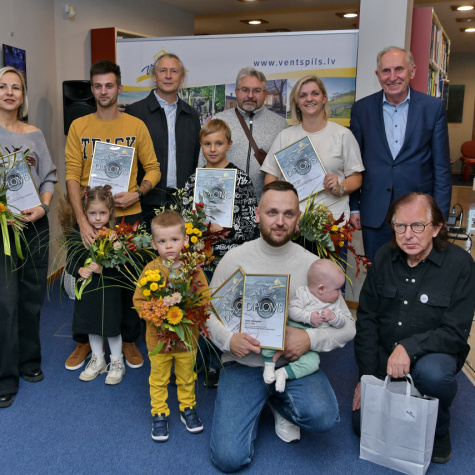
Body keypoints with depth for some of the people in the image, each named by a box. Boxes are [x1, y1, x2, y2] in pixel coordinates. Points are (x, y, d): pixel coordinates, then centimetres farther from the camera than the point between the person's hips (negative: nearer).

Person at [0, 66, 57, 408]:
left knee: (32, 296, 11)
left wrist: (43, 206, -8)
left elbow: (49, 176, 9)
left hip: (35, 224, 3)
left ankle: (29, 361, 28)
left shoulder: (34, 134, 9)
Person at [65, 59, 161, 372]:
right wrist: (82, 220, -14)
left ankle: (129, 340, 26)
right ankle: (85, 342, 28)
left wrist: (137, 193, -16)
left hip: (128, 214, 0)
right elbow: (72, 174, -3)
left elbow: (153, 168, 4)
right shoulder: (79, 127, 2)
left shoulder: (136, 126, 2)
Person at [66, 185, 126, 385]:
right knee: (91, 325, 18)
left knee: (112, 327, 7)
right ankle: (98, 360, 38)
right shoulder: (78, 235, -4)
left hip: (109, 290, -4)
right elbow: (70, 261, 3)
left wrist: (102, 269, -27)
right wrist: (80, 270, -15)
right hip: (87, 290, 4)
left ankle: (117, 362, 28)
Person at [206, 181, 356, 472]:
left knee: (324, 417, -29)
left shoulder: (312, 265, -4)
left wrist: (310, 339, -20)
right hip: (244, 363, 0)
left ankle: (281, 404, 8)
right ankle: (260, 402, 20)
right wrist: (229, 339, -18)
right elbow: (210, 312, 3)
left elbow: (347, 327, -2)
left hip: (295, 362, 1)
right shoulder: (235, 259, -4)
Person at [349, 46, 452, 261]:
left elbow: (442, 167, 1)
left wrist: (439, 215, -4)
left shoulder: (434, 107, 0)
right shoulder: (361, 109, 3)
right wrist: (353, 207, 3)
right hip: (374, 213, 1)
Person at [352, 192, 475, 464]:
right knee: (363, 424, -7)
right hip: (384, 355, 3)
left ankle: (439, 430, -3)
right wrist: (367, 376, -5)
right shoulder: (384, 258, -4)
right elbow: (366, 319, -1)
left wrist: (410, 347, -33)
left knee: (433, 374, -37)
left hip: (433, 353, -3)